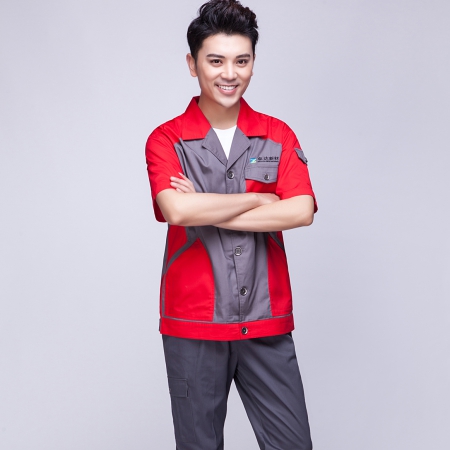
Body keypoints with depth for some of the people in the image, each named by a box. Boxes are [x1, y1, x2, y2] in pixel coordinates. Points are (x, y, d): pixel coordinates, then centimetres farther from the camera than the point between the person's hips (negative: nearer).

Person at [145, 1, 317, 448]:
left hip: (266, 324, 2)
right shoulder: (166, 139, 0)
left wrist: (207, 212, -12)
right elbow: (177, 210, -18)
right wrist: (258, 200, -9)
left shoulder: (278, 135, 6)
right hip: (193, 324, -1)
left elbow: (301, 211, -9)